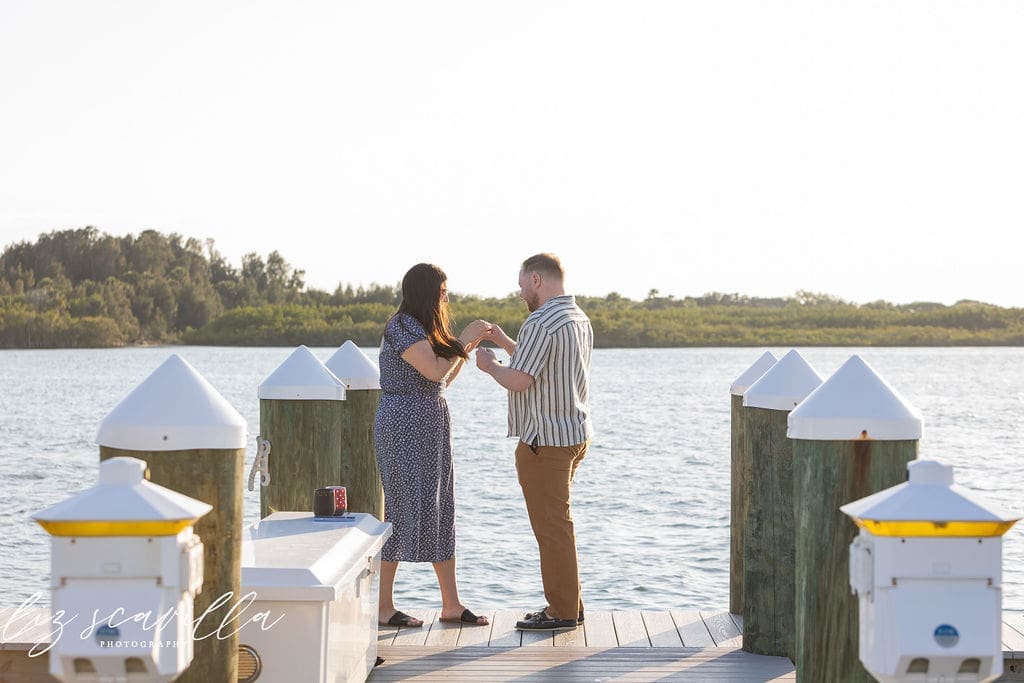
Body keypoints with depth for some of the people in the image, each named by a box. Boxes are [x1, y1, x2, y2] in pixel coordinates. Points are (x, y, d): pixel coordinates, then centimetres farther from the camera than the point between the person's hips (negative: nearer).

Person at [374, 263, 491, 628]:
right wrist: (464, 339, -10)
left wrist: (470, 345, 13)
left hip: (431, 429, 10)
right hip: (404, 427, -10)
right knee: (403, 511, -7)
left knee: (441, 510, 9)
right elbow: (436, 371, -21)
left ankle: (451, 604, 12)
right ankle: (384, 607, 0)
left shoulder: (424, 328, 18)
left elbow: (445, 381, 21)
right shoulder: (402, 327, -12)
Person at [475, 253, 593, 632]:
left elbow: (519, 381, -23)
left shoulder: (541, 323, -18)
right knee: (557, 523, 17)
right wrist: (506, 343, 21)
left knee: (551, 526, -3)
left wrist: (490, 366, -5)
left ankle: (562, 611, 2)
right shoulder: (579, 318, 14)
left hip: (546, 440, -10)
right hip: (575, 433, 10)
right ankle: (567, 603, 22)